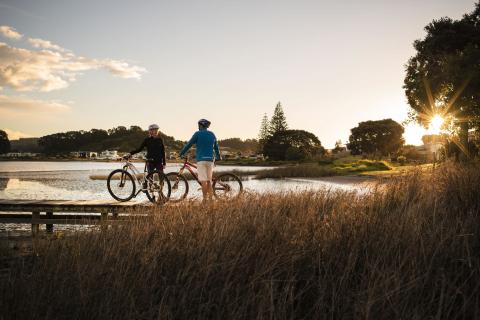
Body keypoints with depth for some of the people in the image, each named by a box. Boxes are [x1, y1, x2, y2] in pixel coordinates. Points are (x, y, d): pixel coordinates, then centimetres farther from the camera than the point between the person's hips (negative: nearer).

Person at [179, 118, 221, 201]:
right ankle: (210, 198, 9)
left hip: (201, 159, -4)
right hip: (210, 159, 4)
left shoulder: (197, 134, 0)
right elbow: (216, 147, 21)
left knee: (203, 180, -6)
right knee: (209, 180, 11)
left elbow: (188, 144, 1)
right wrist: (218, 156, 36)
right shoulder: (212, 134, 12)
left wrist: (181, 153, 12)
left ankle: (205, 199, -9)